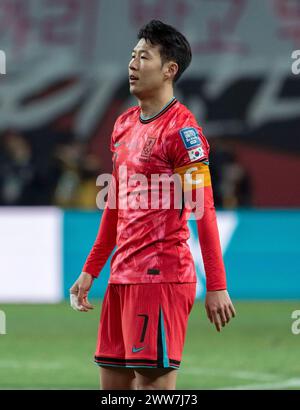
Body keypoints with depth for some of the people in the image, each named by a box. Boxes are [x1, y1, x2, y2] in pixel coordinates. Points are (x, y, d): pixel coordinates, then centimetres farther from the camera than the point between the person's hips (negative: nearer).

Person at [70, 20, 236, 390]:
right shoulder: (124, 124, 15)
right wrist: (90, 270, 22)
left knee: (152, 382, -9)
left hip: (161, 276, -9)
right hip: (122, 276, 9)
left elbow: (204, 212, -13)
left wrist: (216, 287, -17)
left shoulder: (181, 128, -10)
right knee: (112, 383, 9)